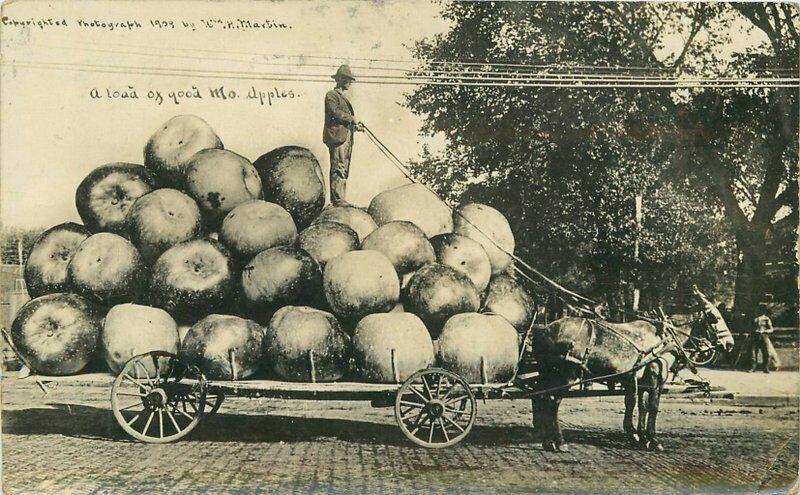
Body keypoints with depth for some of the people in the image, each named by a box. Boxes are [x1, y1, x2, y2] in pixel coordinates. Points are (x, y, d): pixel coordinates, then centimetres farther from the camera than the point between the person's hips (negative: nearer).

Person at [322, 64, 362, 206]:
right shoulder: (331, 95, -2)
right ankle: (337, 199, -13)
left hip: (346, 137, 10)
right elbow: (334, 111, -18)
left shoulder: (343, 97, 27)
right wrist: (352, 118, -13)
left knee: (344, 169, 9)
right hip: (337, 135, -10)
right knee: (338, 168, -12)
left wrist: (355, 125, 13)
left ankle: (339, 199, 12)